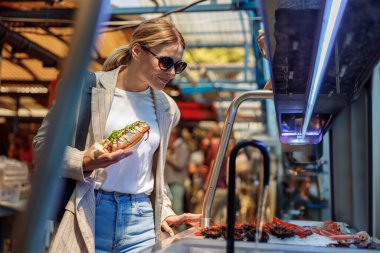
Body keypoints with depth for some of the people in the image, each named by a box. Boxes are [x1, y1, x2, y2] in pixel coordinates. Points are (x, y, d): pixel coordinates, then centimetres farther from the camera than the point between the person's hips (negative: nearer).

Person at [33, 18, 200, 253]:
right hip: (88, 215, -3)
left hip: (142, 222, 4)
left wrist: (164, 212, 6)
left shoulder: (167, 108, 8)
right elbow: (43, 142, -2)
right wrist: (84, 162, -18)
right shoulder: (90, 86, -7)